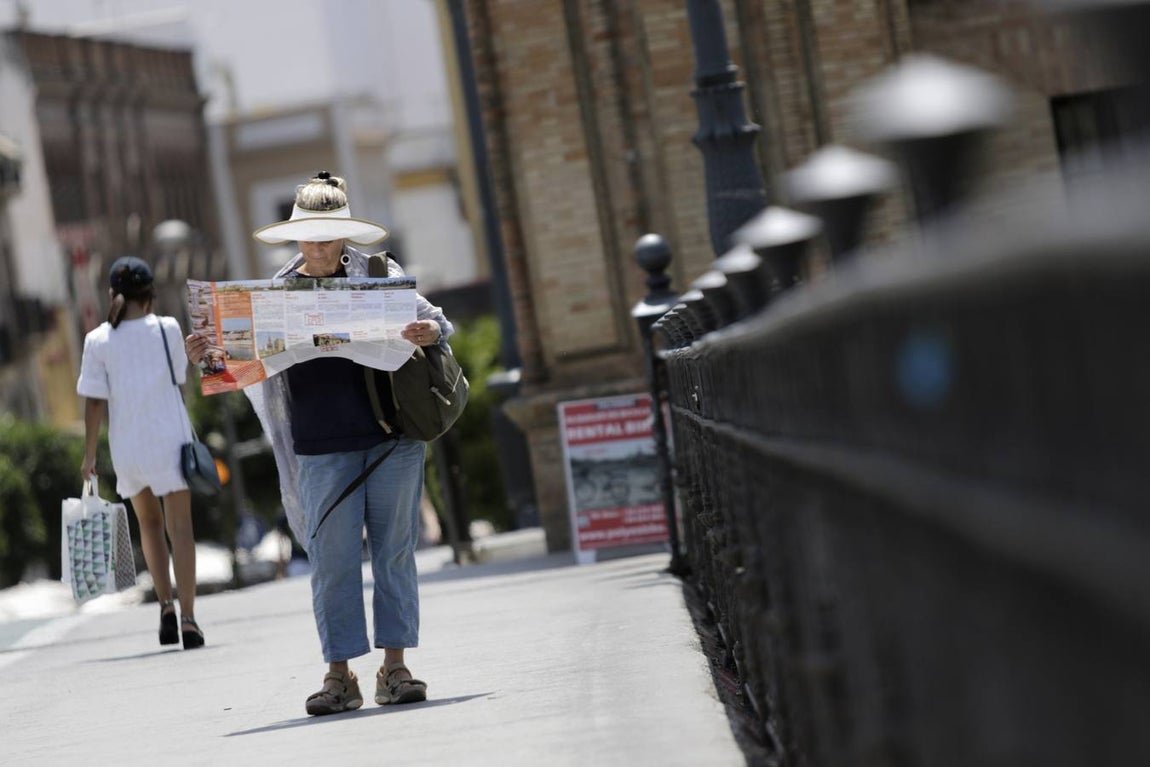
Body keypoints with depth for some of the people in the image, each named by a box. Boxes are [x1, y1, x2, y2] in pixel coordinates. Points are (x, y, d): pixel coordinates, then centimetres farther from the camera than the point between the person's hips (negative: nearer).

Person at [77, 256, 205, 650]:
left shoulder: (98, 341, -4)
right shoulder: (167, 328, -5)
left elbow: (94, 402, -4)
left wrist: (89, 455, 3)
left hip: (126, 445, 1)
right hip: (169, 439, -1)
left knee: (149, 523, 20)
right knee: (179, 525, 0)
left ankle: (165, 605, 9)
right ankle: (187, 617, -10)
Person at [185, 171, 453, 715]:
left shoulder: (379, 276, 5)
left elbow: (436, 320, 1)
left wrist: (429, 333, -22)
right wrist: (211, 354, -11)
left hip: (393, 439, 0)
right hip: (322, 450, 0)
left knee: (393, 552, 3)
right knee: (332, 559, -3)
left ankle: (394, 667, 9)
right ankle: (340, 675, 3)